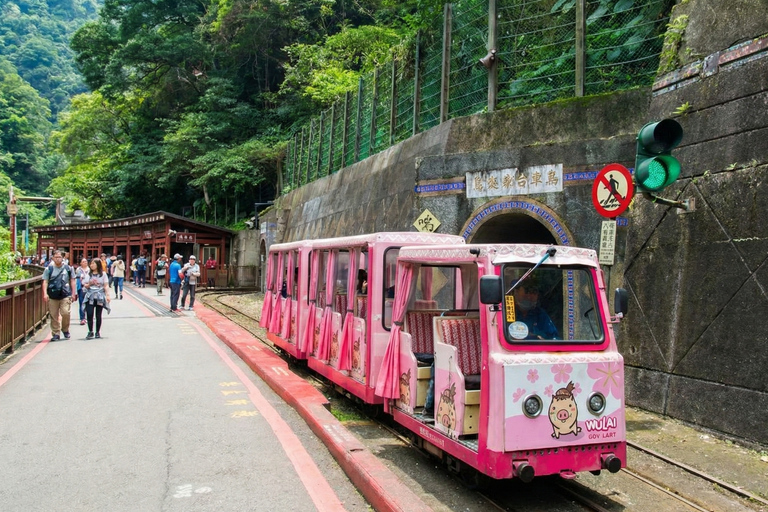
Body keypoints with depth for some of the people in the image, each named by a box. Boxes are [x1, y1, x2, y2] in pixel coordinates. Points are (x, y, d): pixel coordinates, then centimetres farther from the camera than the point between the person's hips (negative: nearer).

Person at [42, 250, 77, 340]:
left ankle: (65, 330, 13)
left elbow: (72, 281, 13)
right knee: (54, 315, 3)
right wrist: (45, 293, -9)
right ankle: (55, 334, 12)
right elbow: (45, 282, 3)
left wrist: (73, 293, 7)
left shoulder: (68, 268, 8)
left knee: (65, 313, -11)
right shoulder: (48, 269, 6)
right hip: (52, 296, 1)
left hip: (65, 295, -1)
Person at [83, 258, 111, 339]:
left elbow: (106, 286, 0)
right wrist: (89, 284, -9)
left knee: (98, 315, 2)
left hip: (99, 297, -1)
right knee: (89, 314, -9)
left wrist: (107, 295, -10)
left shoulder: (103, 274, 4)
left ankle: (98, 332, 12)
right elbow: (85, 285, 13)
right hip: (90, 297, 2)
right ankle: (90, 332, 0)